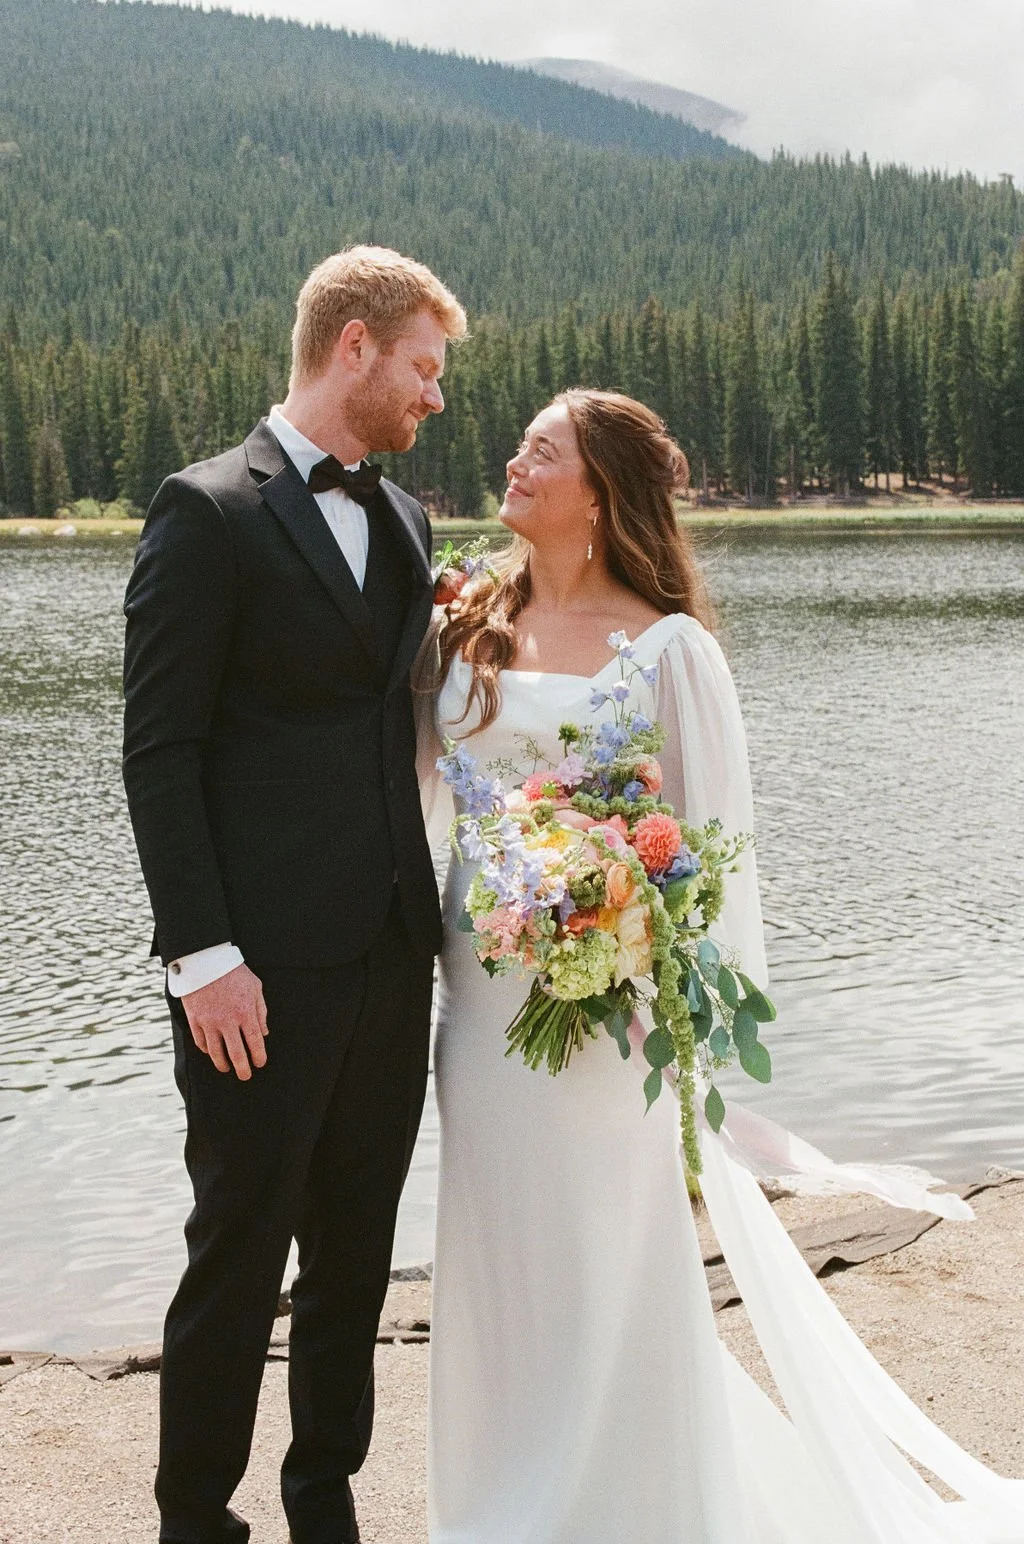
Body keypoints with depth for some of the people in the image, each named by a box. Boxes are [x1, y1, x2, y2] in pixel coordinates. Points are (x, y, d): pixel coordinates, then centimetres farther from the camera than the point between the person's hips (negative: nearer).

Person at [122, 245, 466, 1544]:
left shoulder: (403, 519, 13)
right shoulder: (207, 511, -8)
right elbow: (159, 749, -11)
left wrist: (428, 912, 9)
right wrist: (202, 953, -16)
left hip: (390, 952, 7)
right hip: (265, 968, -6)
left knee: (356, 1253, 15)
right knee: (238, 1257, 5)